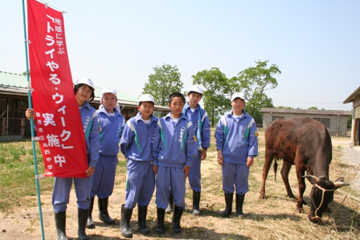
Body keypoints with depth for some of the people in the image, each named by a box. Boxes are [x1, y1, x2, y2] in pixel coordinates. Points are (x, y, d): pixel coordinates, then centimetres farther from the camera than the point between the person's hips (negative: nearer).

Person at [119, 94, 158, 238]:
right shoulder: (132, 123, -6)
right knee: (133, 194, 0)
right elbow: (124, 143, 2)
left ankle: (142, 222, 28)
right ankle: (124, 224, 16)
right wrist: (131, 157, 9)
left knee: (146, 193, 11)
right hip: (135, 164, -3)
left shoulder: (156, 123, -1)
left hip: (150, 164, 3)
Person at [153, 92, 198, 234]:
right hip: (163, 164, 0)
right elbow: (155, 143, 5)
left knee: (180, 195, 7)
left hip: (180, 165, 0)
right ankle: (160, 223, 22)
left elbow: (191, 146, 3)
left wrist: (188, 163, -2)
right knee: (161, 193, 7)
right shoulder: (161, 122, 1)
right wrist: (155, 161, 2)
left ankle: (176, 223, 26)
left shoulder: (188, 124, 1)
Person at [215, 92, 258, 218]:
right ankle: (228, 208, 25)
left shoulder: (250, 120, 2)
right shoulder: (224, 119, 4)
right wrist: (219, 152, -3)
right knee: (227, 183, 9)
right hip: (228, 157, 1)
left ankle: (239, 209, 25)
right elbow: (219, 136, 5)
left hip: (243, 158, 0)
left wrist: (251, 155, -6)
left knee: (242, 184, 8)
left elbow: (253, 139, 1)